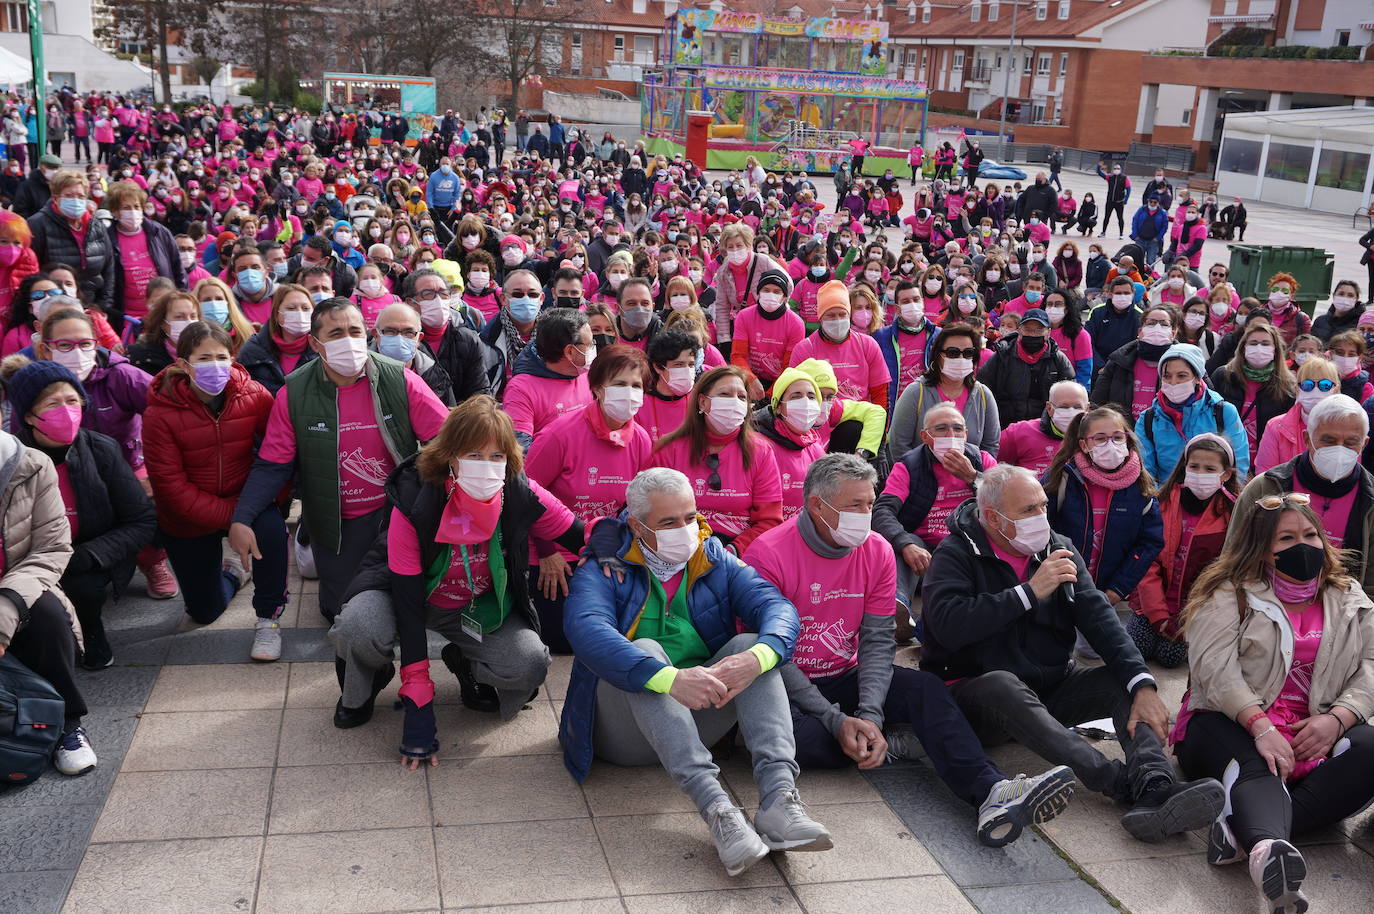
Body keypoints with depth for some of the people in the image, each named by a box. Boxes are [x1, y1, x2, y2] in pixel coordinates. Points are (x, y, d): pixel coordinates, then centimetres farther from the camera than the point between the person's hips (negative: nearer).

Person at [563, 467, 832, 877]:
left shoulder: (716, 562, 9)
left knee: (751, 643, -19)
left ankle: (778, 796, -37)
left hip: (697, 719, 3)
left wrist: (756, 658, -33)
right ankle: (716, 806, -45)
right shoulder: (604, 568, -3)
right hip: (625, 730, -3)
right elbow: (587, 628, -25)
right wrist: (671, 678, -40)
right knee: (645, 649, -30)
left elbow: (778, 606, -8)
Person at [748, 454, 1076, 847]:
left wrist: (870, 714, -22)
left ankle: (991, 792, -38)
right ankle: (889, 744, -12)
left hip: (845, 679, 4)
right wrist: (836, 720, -25)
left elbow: (877, 641, -4)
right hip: (786, 686, -4)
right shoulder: (768, 555, -17)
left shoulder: (877, 551, -1)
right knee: (798, 735, -37)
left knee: (925, 687, -22)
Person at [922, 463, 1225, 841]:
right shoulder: (955, 555, -7)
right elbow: (948, 627, -25)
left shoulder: (1058, 548, 8)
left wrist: (1143, 684, -20)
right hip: (976, 693, -5)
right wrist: (1030, 592, -22)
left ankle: (1156, 789, -43)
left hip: (1050, 688, 6)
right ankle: (1126, 783, -45)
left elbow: (1099, 617, -4)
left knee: (1124, 681, -16)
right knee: (1003, 685, -37)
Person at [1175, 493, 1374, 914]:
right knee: (1259, 769, -36)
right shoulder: (1229, 595, 0)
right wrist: (1261, 727, -26)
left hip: (1316, 732, 4)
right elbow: (1217, 670, -12)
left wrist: (1336, 719, -15)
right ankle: (1269, 848, -68)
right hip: (1231, 723, -4)